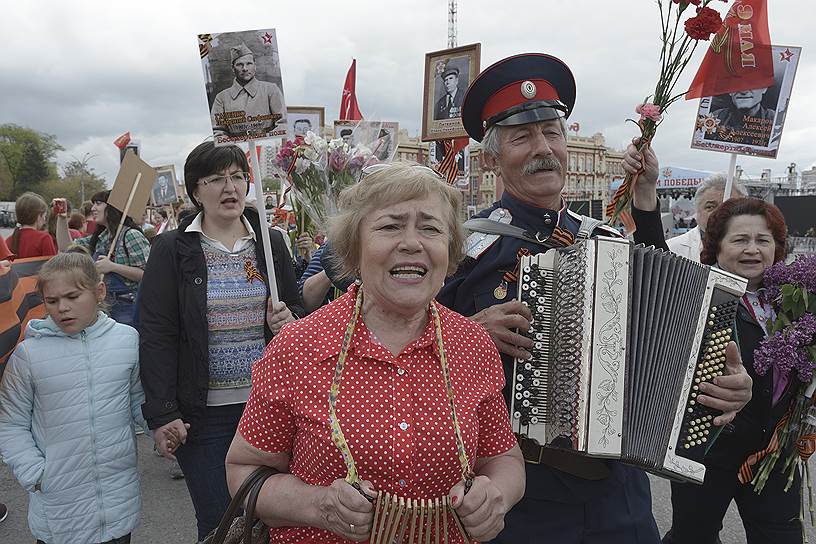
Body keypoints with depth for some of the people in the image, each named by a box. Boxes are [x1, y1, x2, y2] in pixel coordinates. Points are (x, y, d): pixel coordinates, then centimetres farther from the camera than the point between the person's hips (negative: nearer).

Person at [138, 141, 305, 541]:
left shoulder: (271, 243, 5)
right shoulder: (171, 249, -3)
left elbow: (297, 311, 14)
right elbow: (156, 334, -6)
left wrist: (289, 320, -10)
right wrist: (162, 413, -10)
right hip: (204, 413, -2)